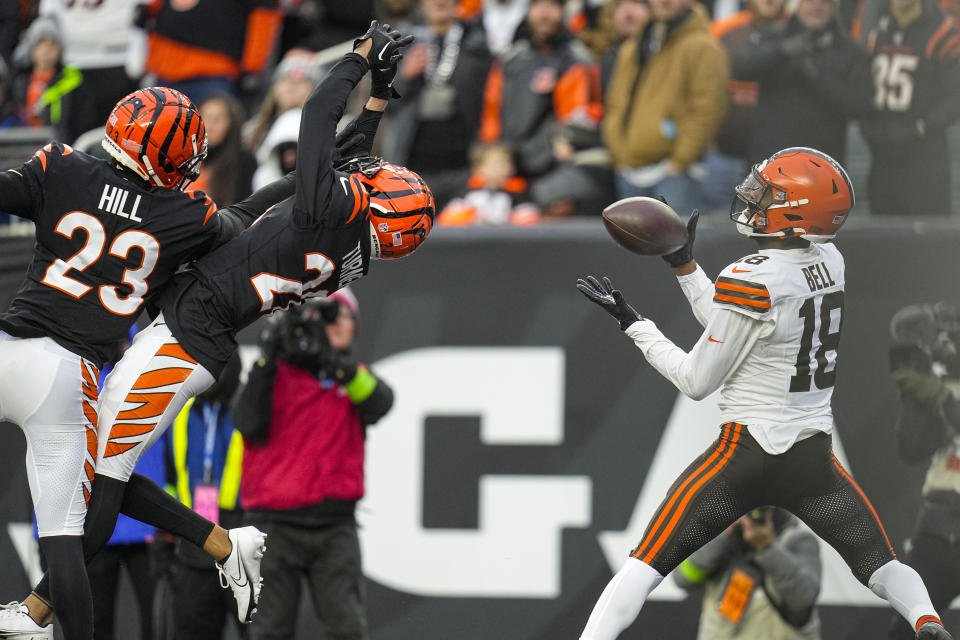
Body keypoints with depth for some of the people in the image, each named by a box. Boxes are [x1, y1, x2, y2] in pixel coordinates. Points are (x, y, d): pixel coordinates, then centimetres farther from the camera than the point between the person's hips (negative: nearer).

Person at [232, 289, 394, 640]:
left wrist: (334, 360, -25)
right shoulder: (275, 372, 6)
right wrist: (267, 360, -16)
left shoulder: (355, 374, 13)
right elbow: (249, 424, -11)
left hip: (335, 524, 2)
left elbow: (378, 404, -11)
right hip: (275, 522, -2)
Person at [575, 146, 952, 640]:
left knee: (646, 564, 2)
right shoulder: (829, 263, 3)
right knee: (880, 565, 12)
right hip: (814, 459, 6)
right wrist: (683, 262, 14)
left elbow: (697, 381, -8)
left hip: (744, 457, -6)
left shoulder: (750, 282, -18)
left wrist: (631, 322, -2)